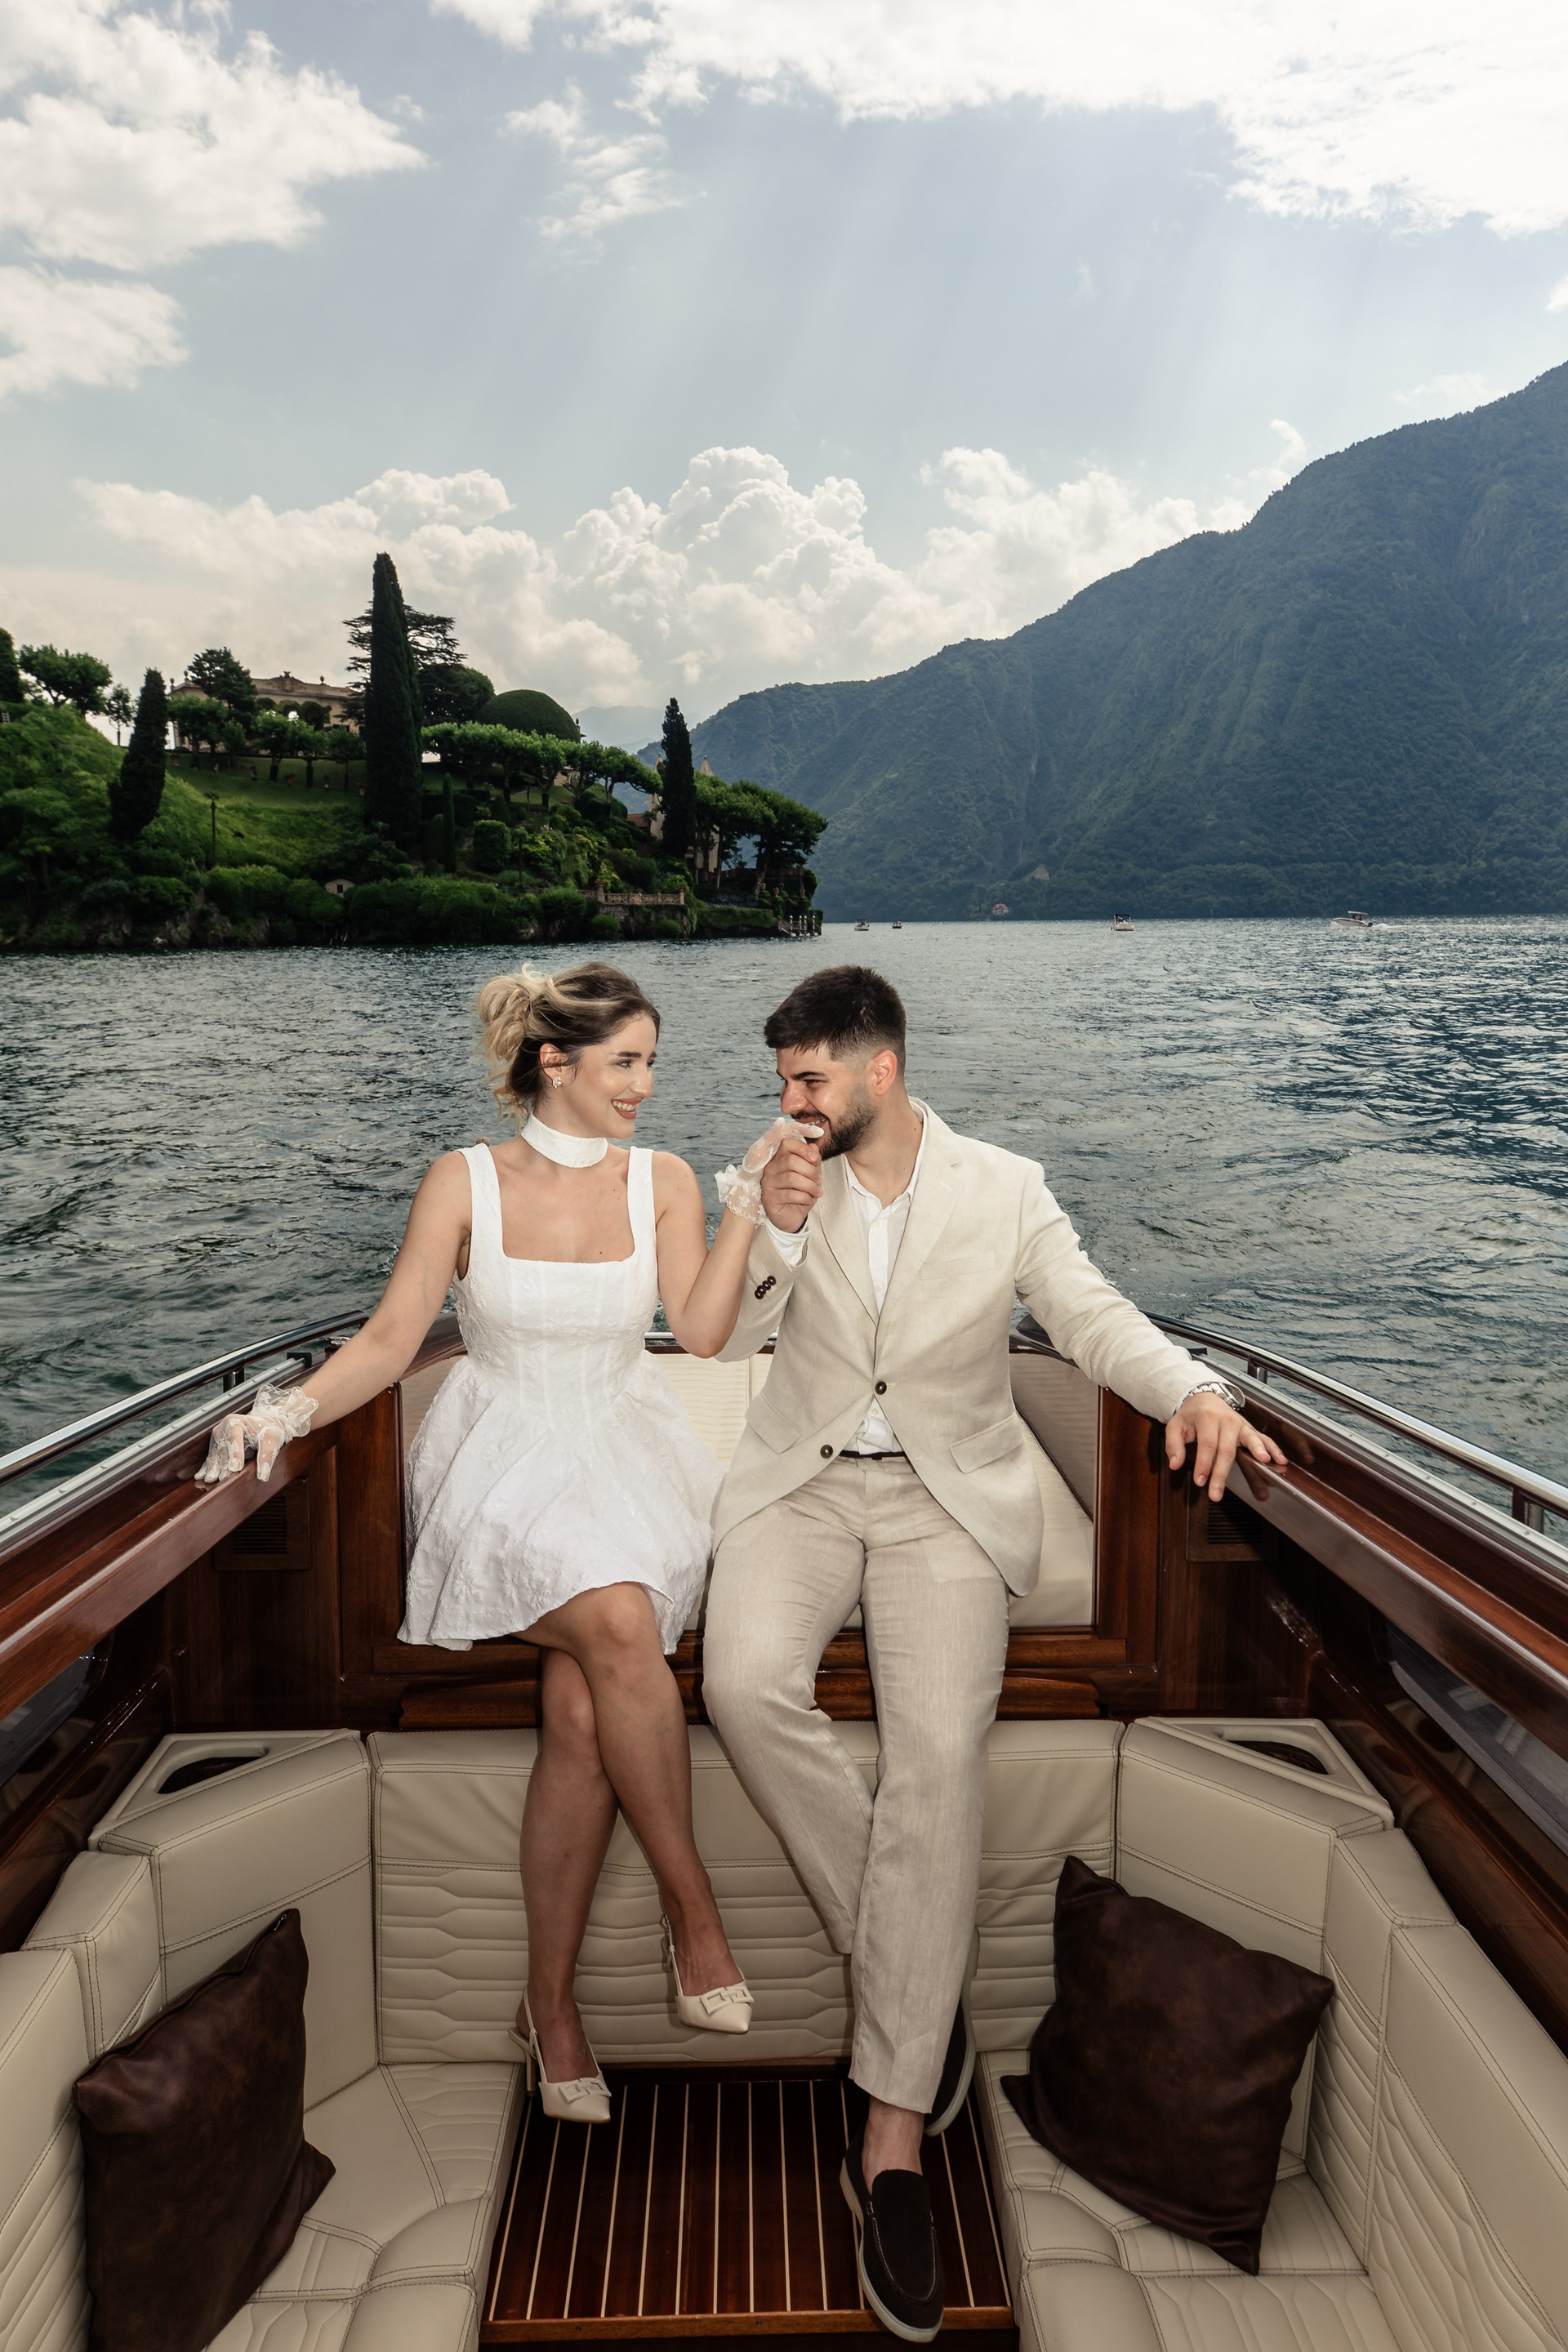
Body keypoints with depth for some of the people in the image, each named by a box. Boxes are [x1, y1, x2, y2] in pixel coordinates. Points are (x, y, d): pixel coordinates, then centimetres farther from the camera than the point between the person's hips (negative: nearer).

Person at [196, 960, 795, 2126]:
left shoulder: (662, 1180, 5)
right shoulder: (466, 1183, -1)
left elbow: (701, 1330, -5)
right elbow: (390, 1339, -2)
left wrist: (750, 1205, -11)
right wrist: (288, 1411, -18)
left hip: (626, 1457, 2)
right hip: (505, 1460, -2)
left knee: (582, 1704, -23)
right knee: (622, 1630, -32)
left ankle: (552, 2001, -5)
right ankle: (693, 1906, -11)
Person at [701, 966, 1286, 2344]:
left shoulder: (1005, 1189, 3)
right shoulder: (772, 1183, 8)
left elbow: (1092, 1314, -2)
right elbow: (725, 1341, 5)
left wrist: (1192, 1390, -23)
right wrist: (779, 1228, -13)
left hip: (945, 1498, -2)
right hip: (803, 1487, 2)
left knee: (941, 1753, -23)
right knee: (745, 1682, -28)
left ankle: (894, 2140, -14)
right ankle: (904, 1959, -5)